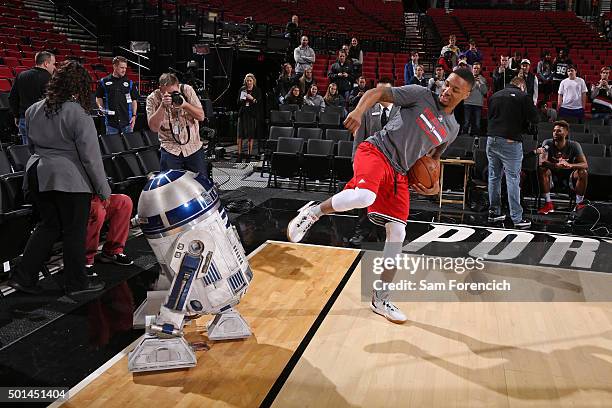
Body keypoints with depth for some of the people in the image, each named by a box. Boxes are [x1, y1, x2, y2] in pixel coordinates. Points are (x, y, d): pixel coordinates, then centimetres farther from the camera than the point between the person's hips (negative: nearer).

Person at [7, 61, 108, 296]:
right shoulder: (78, 113, -13)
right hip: (69, 179, -7)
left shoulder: (33, 110, 9)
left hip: (37, 176, 7)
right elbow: (90, 156, -14)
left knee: (48, 226, 18)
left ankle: (23, 277, 17)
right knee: (75, 231, 6)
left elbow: (31, 146, 21)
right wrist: (103, 189, -8)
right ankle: (76, 282, 17)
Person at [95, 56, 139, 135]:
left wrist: (134, 116, 1)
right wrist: (101, 107, -7)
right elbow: (98, 98, 12)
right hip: (111, 121, -1)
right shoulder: (104, 82, 5)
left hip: (127, 121, 1)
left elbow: (134, 100, 10)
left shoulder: (129, 83, 8)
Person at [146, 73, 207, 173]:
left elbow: (201, 116, -7)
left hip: (194, 147, 1)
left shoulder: (187, 90, -5)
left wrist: (185, 104, -24)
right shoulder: (153, 99, -7)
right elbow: (154, 127, -16)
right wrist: (162, 106, -27)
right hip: (170, 150, -1)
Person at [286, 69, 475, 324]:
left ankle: (380, 299, 15)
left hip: (399, 173, 6)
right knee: (364, 196, -38)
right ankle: (313, 213, -9)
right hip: (376, 151, -6)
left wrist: (435, 185, 11)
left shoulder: (452, 129, 15)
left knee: (397, 233, 1)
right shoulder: (421, 95, -1)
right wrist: (359, 111, -25)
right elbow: (378, 92, -4)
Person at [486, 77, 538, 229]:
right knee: (513, 178, -5)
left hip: (492, 139, 5)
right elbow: (534, 118, -1)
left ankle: (494, 212, 19)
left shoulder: (495, 95, 14)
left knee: (494, 176, 13)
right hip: (510, 141, -5)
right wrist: (521, 119, 16)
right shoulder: (523, 96, -2)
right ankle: (517, 218, -5)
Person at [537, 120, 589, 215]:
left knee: (583, 172, -27)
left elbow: (585, 165, -19)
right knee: (542, 170, -30)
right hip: (553, 177, 0)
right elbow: (542, 162, -26)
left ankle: (579, 203, -14)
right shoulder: (547, 143, -12)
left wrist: (570, 165, -40)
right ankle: (548, 204, -27)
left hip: (569, 178, 0)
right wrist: (555, 165, -46)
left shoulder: (574, 145, -11)